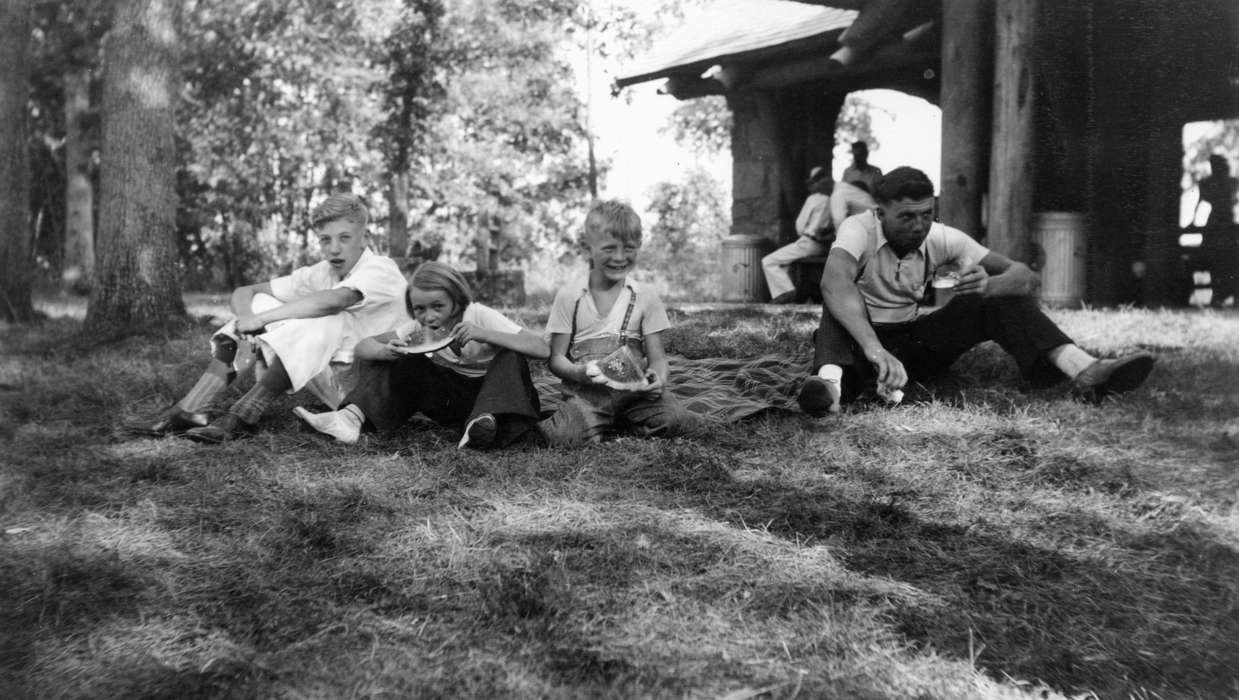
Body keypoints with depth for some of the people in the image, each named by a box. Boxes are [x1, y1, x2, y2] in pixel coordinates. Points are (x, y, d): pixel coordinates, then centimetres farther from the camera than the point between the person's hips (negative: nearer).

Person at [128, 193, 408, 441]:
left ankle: (242, 416, -32)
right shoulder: (319, 273, 5)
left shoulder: (381, 269, -15)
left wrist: (261, 319, -28)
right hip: (330, 381, 6)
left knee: (324, 319, -32)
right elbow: (242, 293, 5)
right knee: (261, 304, -5)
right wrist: (250, 320, -20)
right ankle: (188, 410, -17)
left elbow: (333, 301, -35)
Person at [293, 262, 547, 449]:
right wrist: (385, 351, -35)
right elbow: (363, 346, -10)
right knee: (397, 361, -12)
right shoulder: (419, 326, -9)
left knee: (510, 356, -32)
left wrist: (484, 334, -43)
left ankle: (485, 420, -48)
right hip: (448, 396, 4)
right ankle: (352, 416, -26)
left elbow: (542, 349, -32)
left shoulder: (480, 317, -22)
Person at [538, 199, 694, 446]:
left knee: (677, 420, -26)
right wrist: (578, 373, -20)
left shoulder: (645, 298, 6)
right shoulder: (569, 296, 4)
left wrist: (658, 378, -20)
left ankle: (623, 420, 2)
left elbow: (657, 356, 5)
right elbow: (556, 357, 4)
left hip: (635, 388, 2)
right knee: (566, 436, -32)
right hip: (587, 389, -2)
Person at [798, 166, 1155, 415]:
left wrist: (990, 285, -36)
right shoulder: (860, 229, -21)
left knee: (1001, 297, -14)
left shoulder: (942, 238, -8)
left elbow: (1026, 276, -10)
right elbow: (834, 284, -43)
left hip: (919, 340, 4)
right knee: (842, 304, -35)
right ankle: (831, 383, -65)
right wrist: (875, 350, -58)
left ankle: (1084, 371, -32)